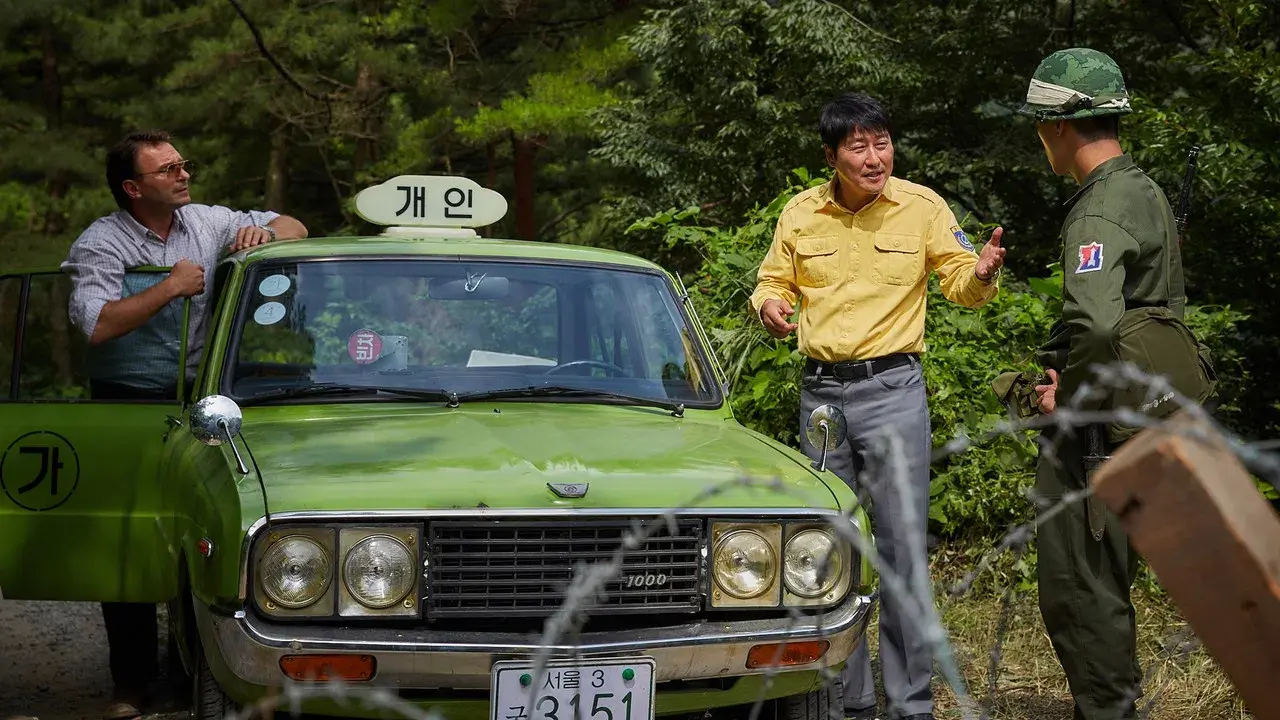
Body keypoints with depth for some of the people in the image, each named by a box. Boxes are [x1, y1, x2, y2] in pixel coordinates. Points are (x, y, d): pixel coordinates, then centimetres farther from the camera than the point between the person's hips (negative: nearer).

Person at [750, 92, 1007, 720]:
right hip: (820, 391, 3)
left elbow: (958, 282, 4)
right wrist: (769, 306, -9)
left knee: (903, 548, -6)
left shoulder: (922, 207, -3)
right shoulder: (800, 214, 3)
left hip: (893, 389, -3)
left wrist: (980, 275, -19)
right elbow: (774, 282, 14)